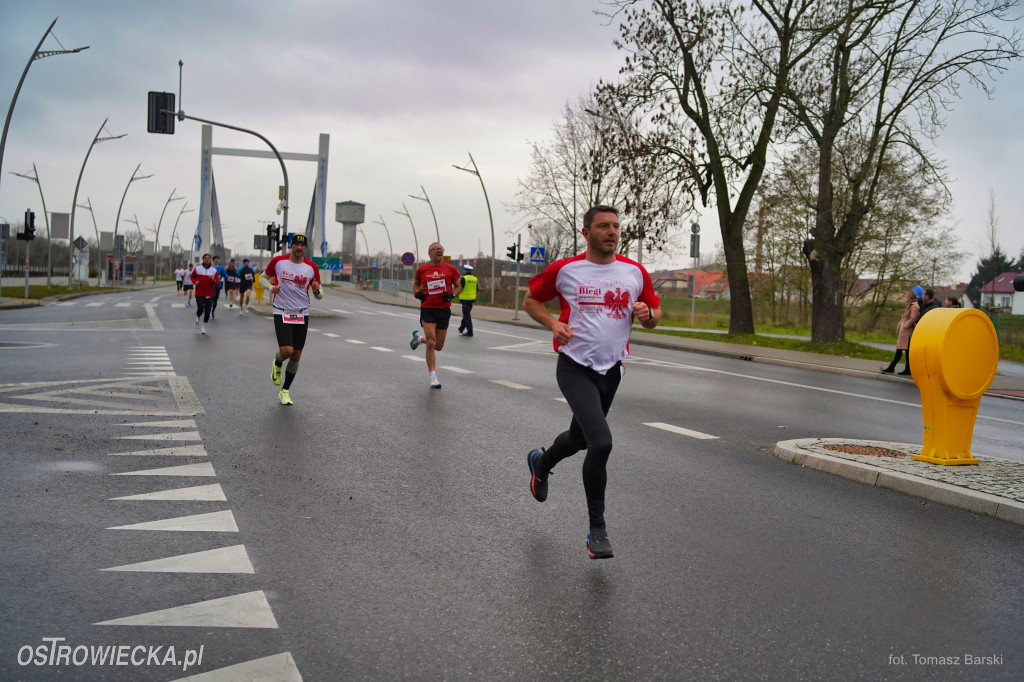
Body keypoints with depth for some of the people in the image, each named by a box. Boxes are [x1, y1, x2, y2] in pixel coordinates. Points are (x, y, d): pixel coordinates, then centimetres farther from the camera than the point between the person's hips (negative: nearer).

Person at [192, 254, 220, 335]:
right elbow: (193, 276, 16)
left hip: (209, 294, 1)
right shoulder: (197, 268, 2)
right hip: (199, 293, -1)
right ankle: (197, 319, 20)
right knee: (200, 309, -13)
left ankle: (204, 326, 20)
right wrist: (195, 281, -4)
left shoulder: (214, 270, 2)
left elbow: (217, 281, 0)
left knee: (207, 311, 2)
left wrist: (213, 280, -22)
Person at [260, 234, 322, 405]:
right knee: (286, 350, -19)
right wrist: (271, 287, -8)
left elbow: (319, 295, 8)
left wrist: (317, 290, -16)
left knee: (296, 355, 5)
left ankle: (285, 391, 22)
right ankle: (277, 364, 19)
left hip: (302, 314, 2)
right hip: (281, 313, -2)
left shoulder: (312, 267, 1)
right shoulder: (278, 261, -2)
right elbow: (263, 278, 13)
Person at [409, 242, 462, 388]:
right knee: (431, 343, -12)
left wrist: (452, 294, -10)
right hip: (427, 309, -2)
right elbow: (416, 283, 21)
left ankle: (419, 337, 42)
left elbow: (458, 286, 10)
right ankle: (433, 377, -3)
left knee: (438, 346, 10)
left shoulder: (450, 269, 2)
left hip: (444, 310, 2)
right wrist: (417, 293, 0)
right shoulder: (422, 269, 2)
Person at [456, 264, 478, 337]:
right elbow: (477, 290, 11)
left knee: (467, 315, -1)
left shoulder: (464, 278, -13)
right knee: (466, 314, 19)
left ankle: (470, 332, -3)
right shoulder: (475, 279, 5)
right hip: (472, 299, 6)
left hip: (465, 299, -6)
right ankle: (461, 328, 32)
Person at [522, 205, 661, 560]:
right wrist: (553, 323, -9)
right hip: (575, 367, -4)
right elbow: (531, 300, 9)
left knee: (580, 438, 20)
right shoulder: (564, 269, -4)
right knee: (601, 442, -19)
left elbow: (654, 316, 13)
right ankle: (597, 528, -3)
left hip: (611, 369, 5)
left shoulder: (635, 272, 4)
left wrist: (647, 314, -11)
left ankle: (541, 462, 55)